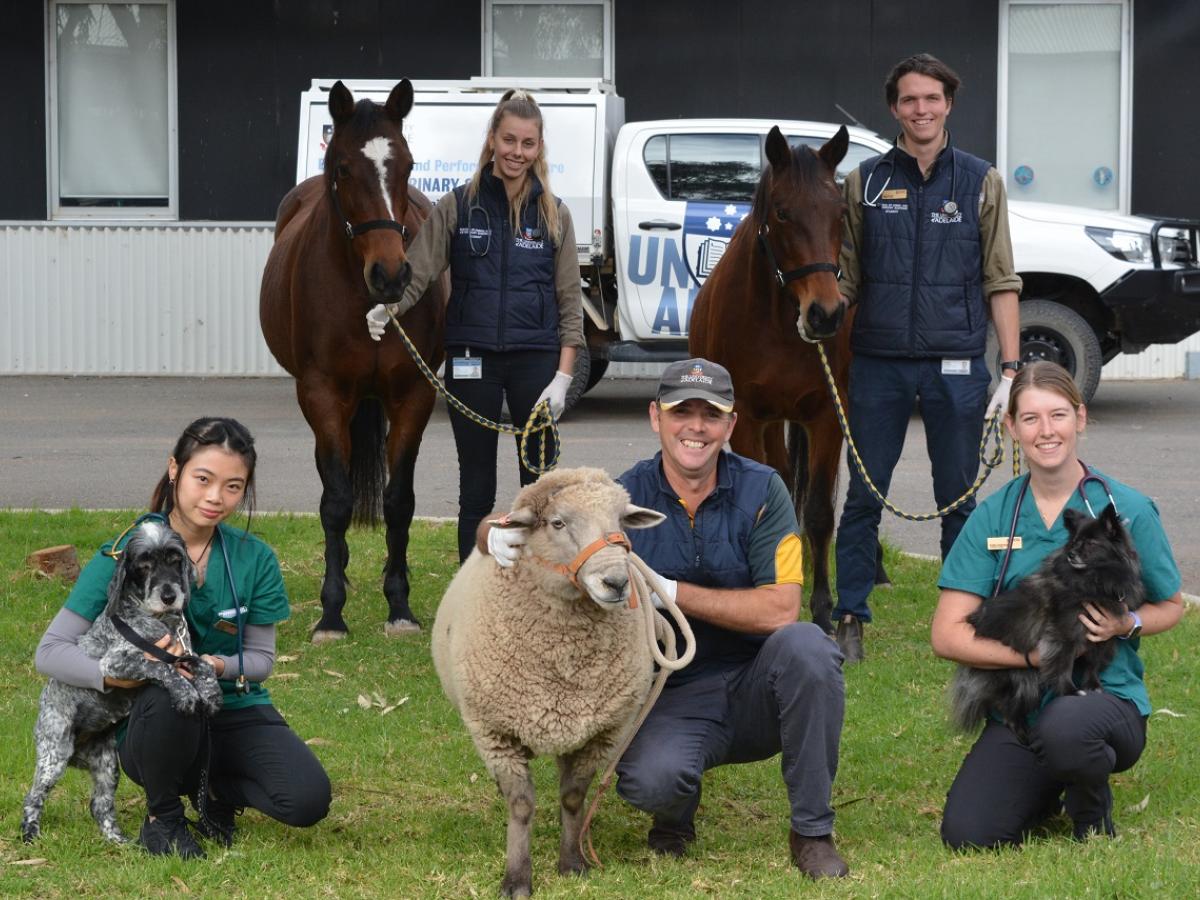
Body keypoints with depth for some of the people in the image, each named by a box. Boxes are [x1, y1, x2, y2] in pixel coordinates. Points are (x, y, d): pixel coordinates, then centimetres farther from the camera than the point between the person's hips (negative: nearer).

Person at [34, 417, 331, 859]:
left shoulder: (254, 558, -2)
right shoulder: (124, 555, -10)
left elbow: (260, 659, 1)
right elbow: (50, 652, -12)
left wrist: (218, 666, -23)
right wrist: (118, 676, -32)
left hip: (236, 712, 3)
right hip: (154, 723, -3)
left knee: (308, 801, -24)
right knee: (169, 693, -39)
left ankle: (218, 789, 11)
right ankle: (163, 815, -9)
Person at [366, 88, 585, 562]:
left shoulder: (554, 214, 5)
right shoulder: (457, 206, 2)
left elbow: (570, 300, 5)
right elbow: (417, 271, -4)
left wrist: (563, 376, -4)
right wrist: (384, 309, -25)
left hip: (535, 359, 0)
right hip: (473, 360, 0)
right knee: (476, 488, 6)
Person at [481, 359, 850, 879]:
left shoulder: (761, 492, -5)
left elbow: (780, 609, -16)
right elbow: (504, 528, -2)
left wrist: (669, 592, -20)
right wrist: (498, 536, -28)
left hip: (755, 689, 1)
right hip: (670, 702, -1)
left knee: (804, 645, -31)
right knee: (651, 780, -33)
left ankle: (812, 832, -15)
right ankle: (676, 818, 9)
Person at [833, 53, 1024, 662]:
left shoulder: (981, 183, 3)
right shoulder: (864, 183, 5)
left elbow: (1000, 284, 2)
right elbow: (845, 277, 8)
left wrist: (1011, 371, -4)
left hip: (956, 365, -1)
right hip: (878, 361, 1)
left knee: (958, 499, 7)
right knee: (864, 496, 5)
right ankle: (849, 618, 12)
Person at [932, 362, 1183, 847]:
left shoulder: (1127, 509, -3)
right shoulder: (993, 516, 2)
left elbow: (1171, 605, 11)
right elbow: (947, 635, -3)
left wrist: (1127, 624, -12)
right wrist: (1035, 654, -16)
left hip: (1109, 695, -2)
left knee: (1063, 726, -39)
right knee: (967, 835, -20)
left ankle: (1092, 810, -2)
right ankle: (1051, 784, 16)